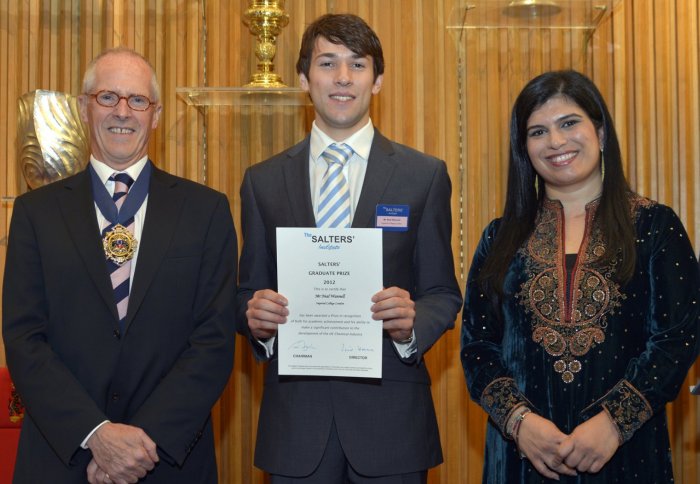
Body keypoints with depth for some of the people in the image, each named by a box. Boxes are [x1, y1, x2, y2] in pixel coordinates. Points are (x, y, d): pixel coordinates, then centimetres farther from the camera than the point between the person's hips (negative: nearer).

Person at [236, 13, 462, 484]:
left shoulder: (425, 175, 2)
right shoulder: (263, 181, 6)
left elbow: (443, 293, 4)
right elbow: (250, 290, 10)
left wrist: (412, 324, -17)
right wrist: (254, 316, -12)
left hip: (391, 414, -1)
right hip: (295, 414, 1)